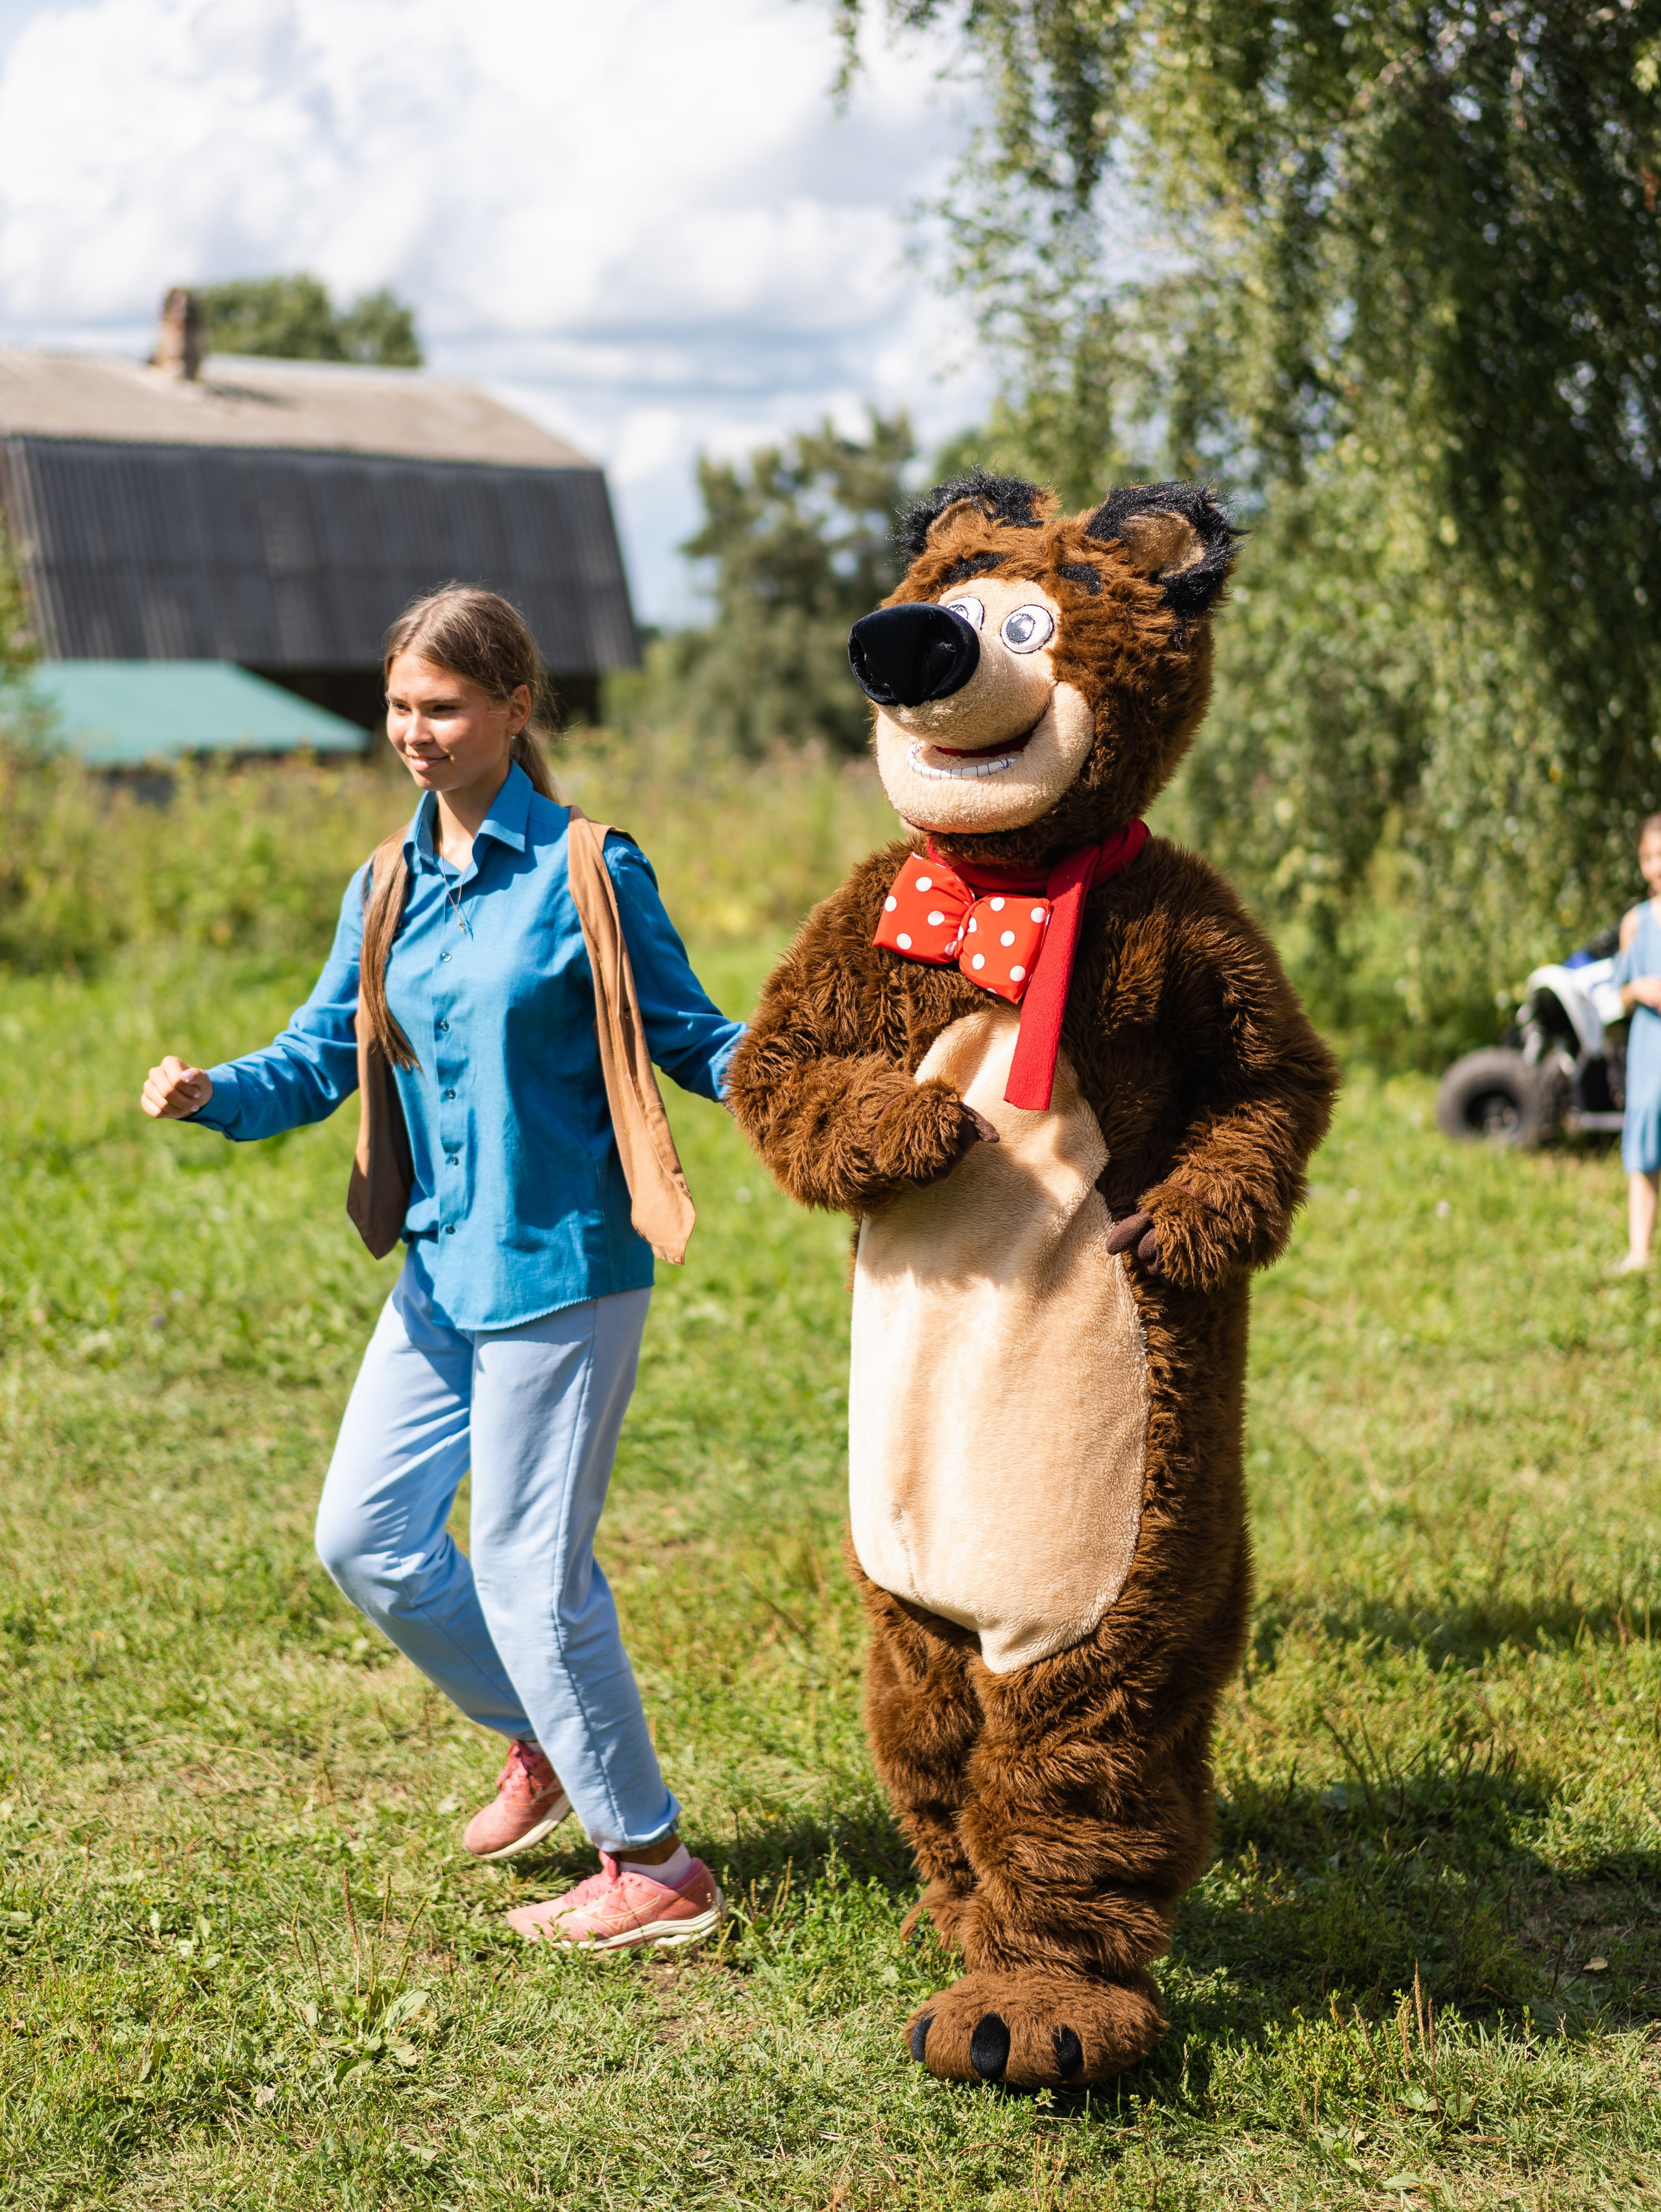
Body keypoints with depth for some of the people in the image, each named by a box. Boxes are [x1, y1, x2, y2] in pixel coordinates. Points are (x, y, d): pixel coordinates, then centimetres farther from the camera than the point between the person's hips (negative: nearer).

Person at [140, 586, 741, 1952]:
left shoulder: (585, 873, -10)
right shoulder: (387, 889, 8)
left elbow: (689, 1038, -7)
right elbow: (322, 1060, 8)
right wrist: (215, 1092, -11)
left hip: (561, 1263, -7)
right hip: (444, 1265, 7)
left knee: (533, 1567, -3)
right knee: (365, 1535, 9)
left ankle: (654, 1868, 13)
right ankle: (541, 1739, 33)